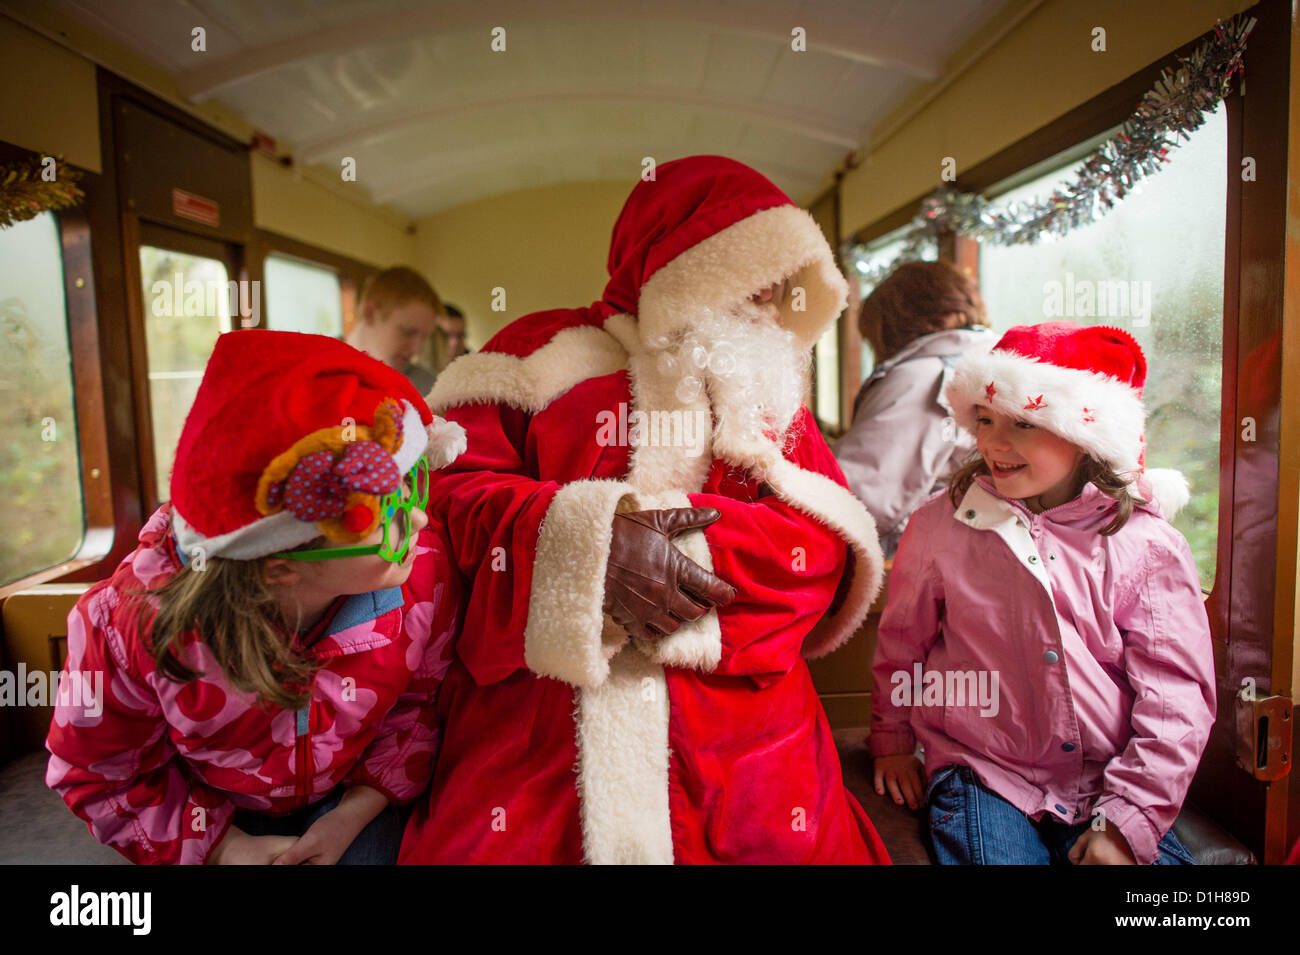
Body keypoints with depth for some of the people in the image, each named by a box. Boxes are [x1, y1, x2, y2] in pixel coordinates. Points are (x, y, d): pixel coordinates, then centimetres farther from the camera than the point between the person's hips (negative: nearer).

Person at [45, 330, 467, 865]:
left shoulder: (423, 567, -29)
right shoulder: (134, 622, -30)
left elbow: (419, 704, -9)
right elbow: (97, 776, -10)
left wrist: (354, 814, -17)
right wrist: (225, 847, -16)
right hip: (216, 813, 0)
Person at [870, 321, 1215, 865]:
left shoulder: (1147, 544, -4)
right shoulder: (941, 525, -3)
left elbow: (1177, 696, -4)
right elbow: (900, 642, 12)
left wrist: (1126, 820, -10)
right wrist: (892, 741, 18)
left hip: (1110, 788, 1)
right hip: (984, 779, -1)